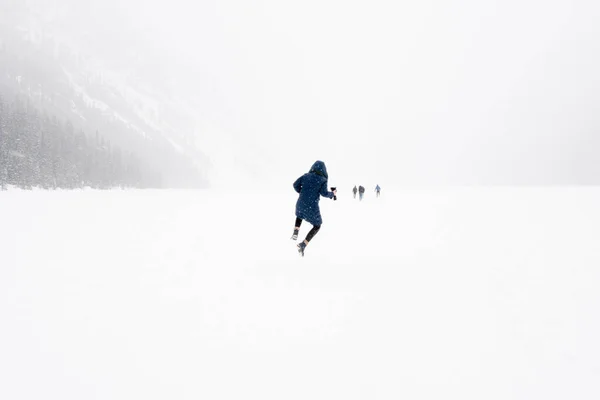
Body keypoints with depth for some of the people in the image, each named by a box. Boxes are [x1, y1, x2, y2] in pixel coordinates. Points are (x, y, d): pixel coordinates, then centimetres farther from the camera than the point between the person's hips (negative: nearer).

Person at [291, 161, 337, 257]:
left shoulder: (306, 176, 6)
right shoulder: (323, 180, -4)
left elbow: (296, 184, 1)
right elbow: (324, 193, -14)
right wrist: (332, 194, 6)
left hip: (301, 203, 4)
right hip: (312, 207, -4)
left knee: (299, 215, 39)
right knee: (317, 226, 16)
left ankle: (295, 233, 13)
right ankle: (303, 245, -2)